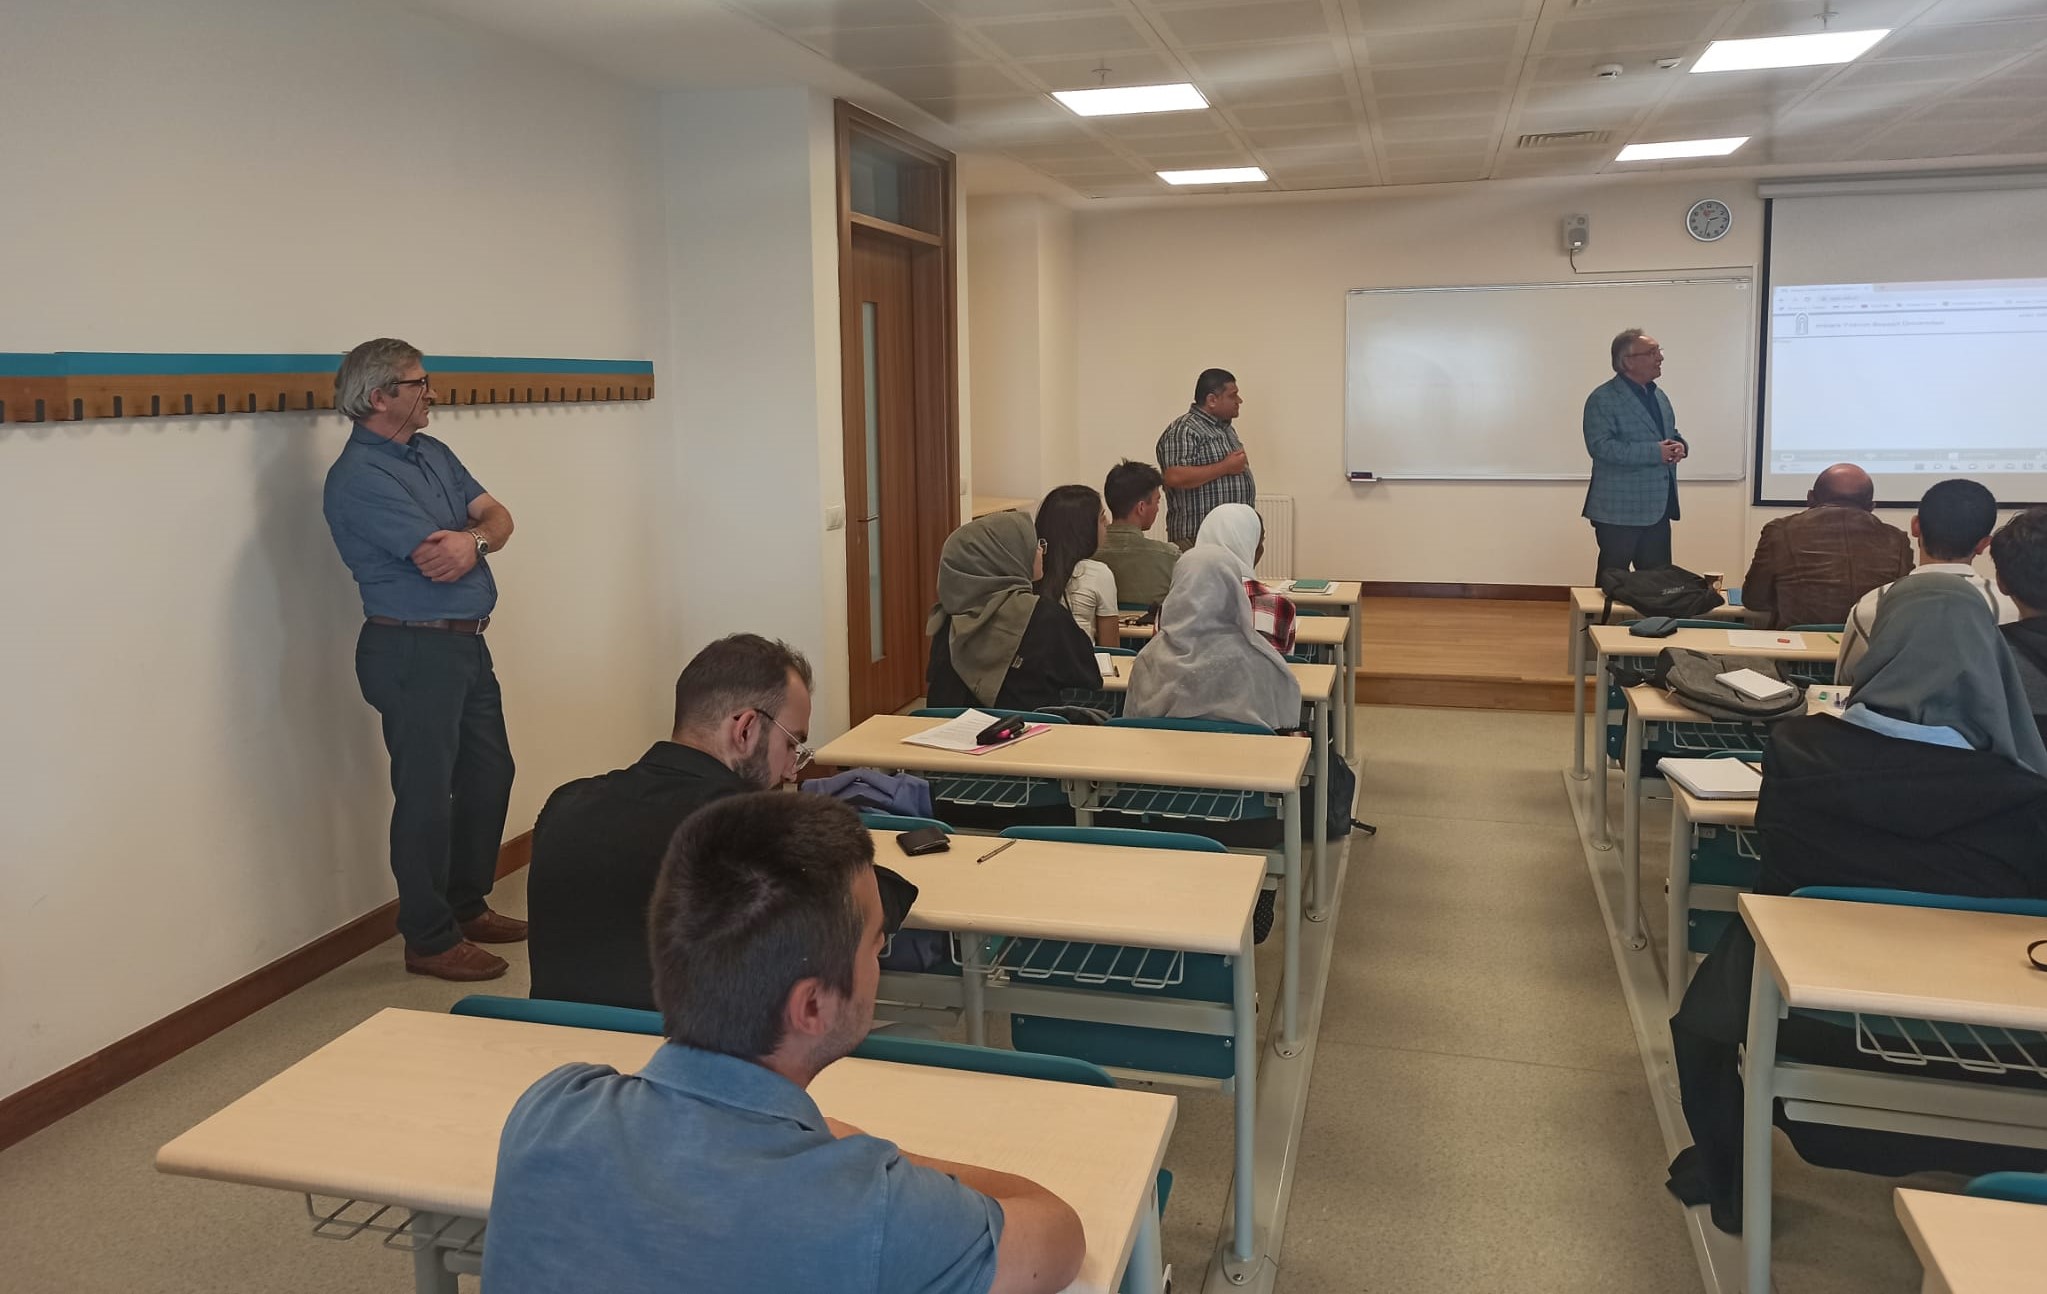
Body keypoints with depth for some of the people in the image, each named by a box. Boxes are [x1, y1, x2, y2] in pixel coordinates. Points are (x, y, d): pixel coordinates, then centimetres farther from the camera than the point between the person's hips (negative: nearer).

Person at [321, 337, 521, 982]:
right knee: (427, 794, -1)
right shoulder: (358, 479, -15)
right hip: (413, 651, -9)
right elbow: (436, 561, -22)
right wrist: (477, 536, -2)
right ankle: (430, 940, 12)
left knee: (489, 774, 17)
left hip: (466, 643, 9)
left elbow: (498, 516, 6)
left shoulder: (432, 452, 13)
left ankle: (467, 906, 33)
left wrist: (471, 538, -16)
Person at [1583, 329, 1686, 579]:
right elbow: (1600, 446, -21)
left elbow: (1671, 433, 25)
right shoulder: (1603, 399, -10)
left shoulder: (1659, 396, 16)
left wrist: (1680, 445, -1)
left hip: (1658, 508, 7)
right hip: (1619, 510, -7)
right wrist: (1654, 452, -22)